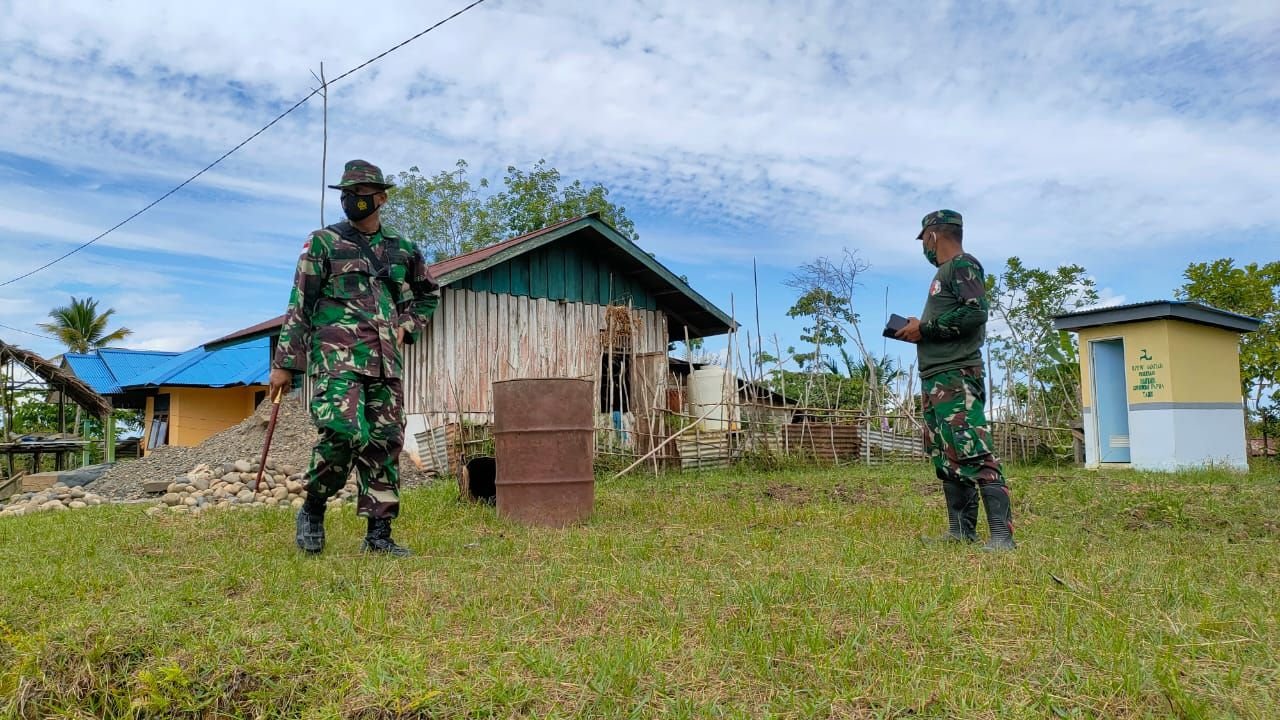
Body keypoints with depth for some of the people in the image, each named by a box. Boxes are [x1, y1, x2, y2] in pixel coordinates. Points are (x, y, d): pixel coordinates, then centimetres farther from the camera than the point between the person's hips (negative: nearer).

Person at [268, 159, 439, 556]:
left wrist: (406, 327, 12)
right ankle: (313, 509, 4)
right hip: (337, 357, -4)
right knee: (343, 433, -21)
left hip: (386, 362, 5)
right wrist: (284, 362, -3)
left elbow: (427, 294, 30)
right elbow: (299, 305, 2)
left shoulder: (401, 249, 15)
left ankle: (379, 533, 11)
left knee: (384, 444, 3)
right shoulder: (323, 242, 5)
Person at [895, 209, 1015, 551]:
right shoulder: (945, 271, 23)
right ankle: (961, 529, 14)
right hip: (934, 378, 10)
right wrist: (919, 329, 9)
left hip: (956, 376, -10)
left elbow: (975, 313, -18)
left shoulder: (963, 265, -4)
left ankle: (1001, 533, -16)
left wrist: (924, 328, -12)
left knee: (974, 453, -16)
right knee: (946, 458, 10)